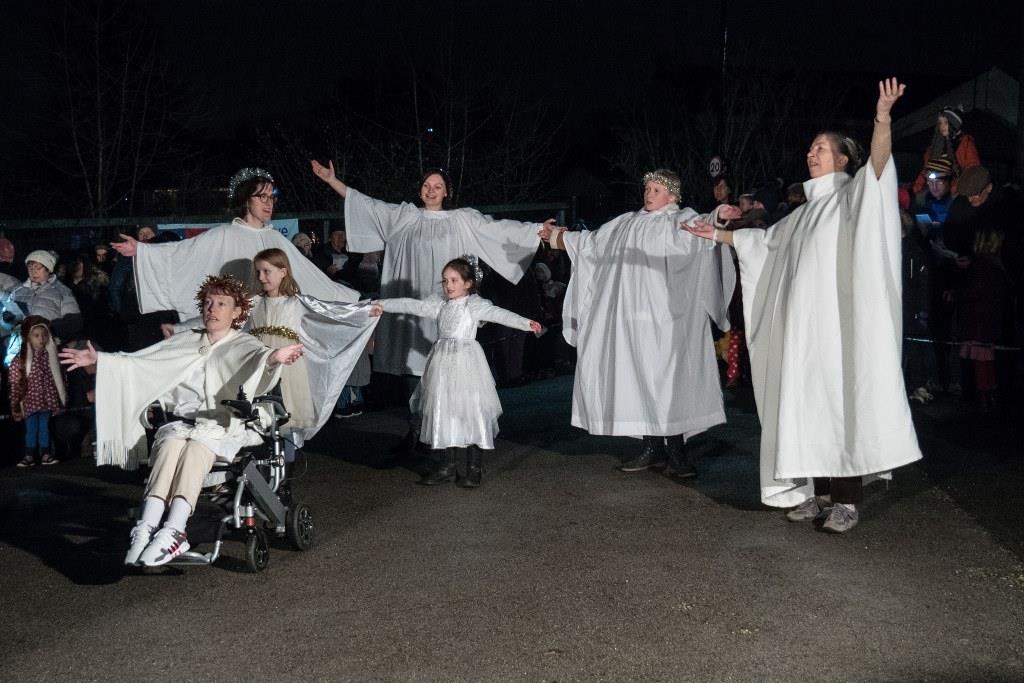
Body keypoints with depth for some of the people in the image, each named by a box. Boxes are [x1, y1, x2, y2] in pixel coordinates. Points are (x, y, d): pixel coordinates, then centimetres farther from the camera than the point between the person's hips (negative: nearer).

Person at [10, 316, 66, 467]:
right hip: (29, 400, -2)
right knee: (31, 429, 5)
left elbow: (57, 377, 8)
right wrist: (15, 403, -8)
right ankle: (29, 456, 12)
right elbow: (15, 382, -7)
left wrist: (62, 397, 10)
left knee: (44, 427, 9)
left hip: (46, 399, 2)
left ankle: (45, 455, 16)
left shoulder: (49, 355, 1)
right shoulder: (21, 358, -8)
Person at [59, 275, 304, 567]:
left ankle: (172, 532, -47)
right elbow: (139, 362, 22)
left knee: (196, 448, -34)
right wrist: (98, 359, 10)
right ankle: (147, 530, -45)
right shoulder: (186, 341, 23)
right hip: (185, 422, 3)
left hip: (225, 427, -3)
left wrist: (274, 358, -39)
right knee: (171, 444, -30)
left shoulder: (244, 345, 9)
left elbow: (259, 357, -15)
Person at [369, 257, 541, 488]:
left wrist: (526, 323, -32)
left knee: (469, 412, -4)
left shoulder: (475, 304, -5)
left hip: (465, 362, -5)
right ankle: (448, 465, 19)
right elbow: (412, 305, 12)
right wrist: (382, 305, 10)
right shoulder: (440, 304, 11)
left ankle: (474, 467, 7)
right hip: (443, 362, 6)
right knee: (444, 413, 9)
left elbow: (499, 314, -18)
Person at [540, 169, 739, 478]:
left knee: (666, 378, -8)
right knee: (640, 378, 5)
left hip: (665, 319, -5)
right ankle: (652, 448, 13)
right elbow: (592, 241, 31)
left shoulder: (681, 221, 3)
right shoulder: (627, 224, 20)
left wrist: (718, 216, -40)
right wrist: (556, 237, 33)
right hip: (632, 319, 5)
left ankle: (676, 452, -3)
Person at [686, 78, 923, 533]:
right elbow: (765, 239, 36)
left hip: (839, 320, -7)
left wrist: (883, 118, -36)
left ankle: (847, 499, -8)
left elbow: (878, 164, -19)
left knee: (839, 400, -10)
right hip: (803, 323, 7)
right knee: (809, 402, 5)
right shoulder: (806, 212, 23)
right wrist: (718, 235, 38)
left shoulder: (853, 195, 2)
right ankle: (821, 491, 10)